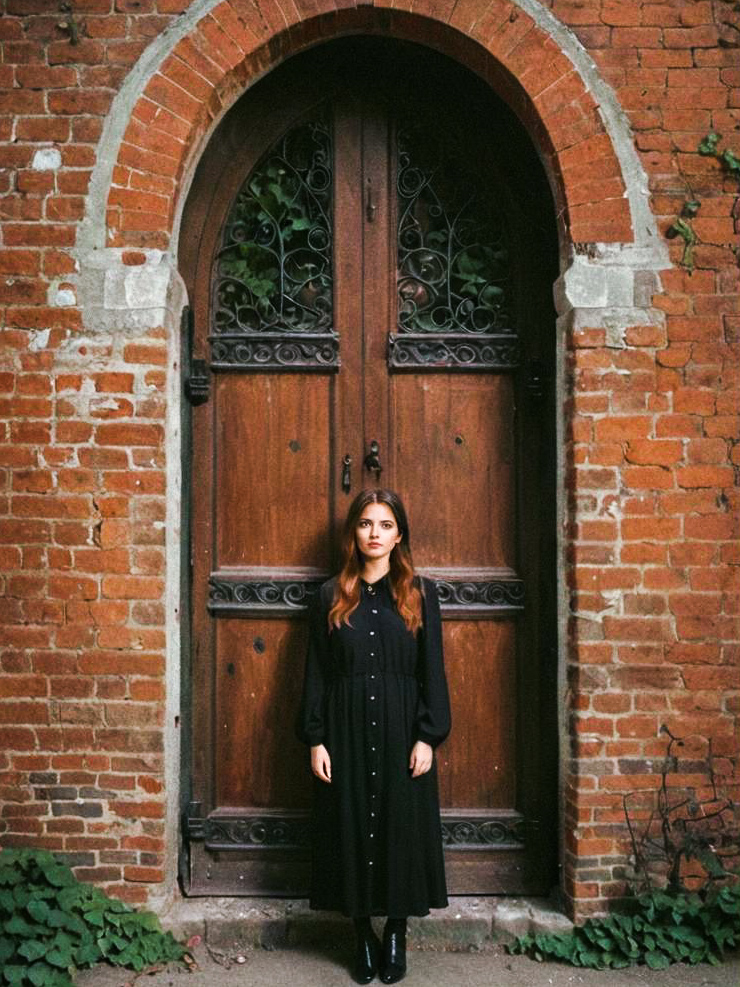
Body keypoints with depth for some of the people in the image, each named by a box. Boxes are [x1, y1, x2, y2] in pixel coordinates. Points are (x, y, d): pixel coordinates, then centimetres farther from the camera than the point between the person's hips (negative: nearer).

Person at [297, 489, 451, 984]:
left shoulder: (421, 593, 2)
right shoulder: (332, 596, 3)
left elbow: (433, 670, 0)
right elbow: (316, 672, 3)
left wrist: (428, 736, -7)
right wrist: (315, 739, -3)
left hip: (401, 729, 0)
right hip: (347, 730, 1)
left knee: (402, 827, 6)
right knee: (352, 827, 6)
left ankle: (397, 934, 25)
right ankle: (364, 935, 25)